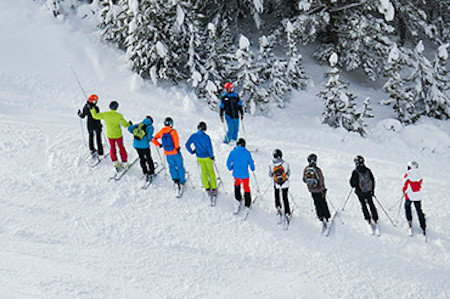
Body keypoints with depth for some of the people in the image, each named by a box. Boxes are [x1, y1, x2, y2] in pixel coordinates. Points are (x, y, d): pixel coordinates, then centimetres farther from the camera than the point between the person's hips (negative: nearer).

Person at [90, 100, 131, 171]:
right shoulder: (119, 116, -22)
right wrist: (129, 124, 2)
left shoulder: (105, 114, -15)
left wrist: (92, 109, 6)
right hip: (118, 135, -2)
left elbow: (95, 116, -7)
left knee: (112, 148, 22)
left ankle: (115, 163, 18)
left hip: (109, 135, 2)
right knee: (121, 148, 16)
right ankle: (124, 163, 23)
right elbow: (125, 124, -19)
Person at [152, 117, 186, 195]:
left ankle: (175, 180, -5)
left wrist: (159, 145, 17)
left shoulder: (161, 132, 0)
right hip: (175, 153, -3)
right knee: (180, 166, 12)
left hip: (167, 153, 3)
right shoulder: (173, 131, -12)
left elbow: (153, 139, 4)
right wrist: (177, 147, -19)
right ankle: (182, 183, 19)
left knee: (172, 167, 15)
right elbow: (176, 139, -27)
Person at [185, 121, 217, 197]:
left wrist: (192, 152, 9)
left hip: (199, 157, 3)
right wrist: (212, 156, -7)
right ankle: (214, 189, 18)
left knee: (204, 172, 19)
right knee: (211, 172, 13)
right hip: (207, 157, -3)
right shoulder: (206, 137, -21)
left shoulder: (193, 136, -9)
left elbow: (187, 145, -5)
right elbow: (209, 147, -21)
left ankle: (207, 189, 19)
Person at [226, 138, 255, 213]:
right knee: (246, 188, 18)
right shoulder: (247, 153, -14)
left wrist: (230, 168, 18)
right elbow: (251, 162, -6)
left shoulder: (232, 152, -9)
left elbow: (228, 162, -3)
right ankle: (247, 206, 23)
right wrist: (252, 168, 15)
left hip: (236, 174, 2)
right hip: (245, 175, -2)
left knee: (237, 184, 33)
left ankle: (239, 200, 31)